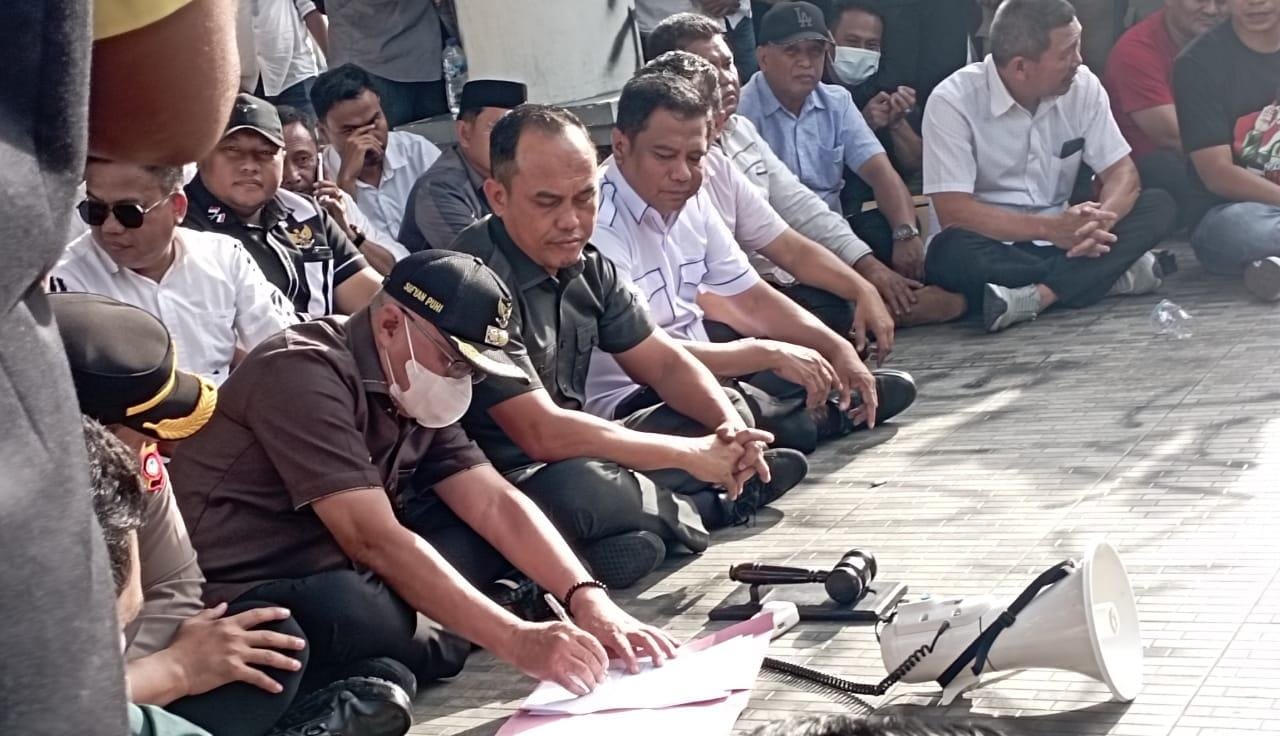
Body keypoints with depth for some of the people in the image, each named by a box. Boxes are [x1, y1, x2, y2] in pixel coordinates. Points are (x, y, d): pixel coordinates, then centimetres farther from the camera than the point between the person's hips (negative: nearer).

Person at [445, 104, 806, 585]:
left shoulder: (586, 268, 2)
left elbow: (665, 363, 10)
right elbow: (541, 433, -28)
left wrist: (731, 427, -12)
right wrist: (691, 454, -24)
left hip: (581, 457, 8)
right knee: (580, 489, -37)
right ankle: (706, 507, -8)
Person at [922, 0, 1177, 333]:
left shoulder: (1083, 86, -3)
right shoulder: (953, 102, -16)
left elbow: (1122, 172, -2)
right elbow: (954, 211, -21)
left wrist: (1100, 220, -26)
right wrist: (1050, 228, -30)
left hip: (1061, 241, 4)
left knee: (1158, 206, -14)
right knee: (952, 252, -37)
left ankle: (1035, 296, -28)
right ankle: (1108, 274, -22)